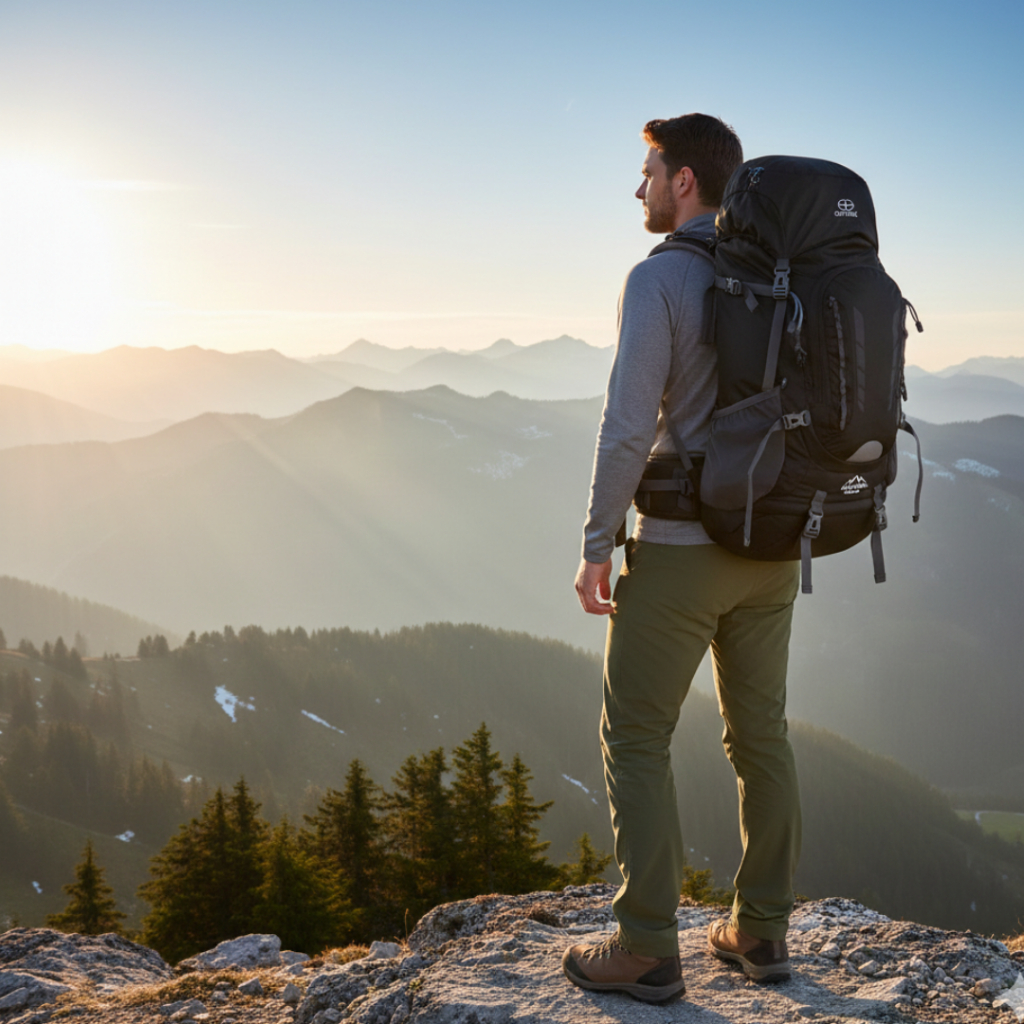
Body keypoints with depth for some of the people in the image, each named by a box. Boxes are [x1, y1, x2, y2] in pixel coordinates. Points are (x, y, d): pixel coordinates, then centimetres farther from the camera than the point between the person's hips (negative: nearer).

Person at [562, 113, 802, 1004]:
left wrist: (595, 549, -11)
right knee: (759, 732, 15)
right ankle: (762, 931, 24)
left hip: (679, 548, -7)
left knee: (635, 738, 4)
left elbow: (627, 429, -21)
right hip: (768, 549, 7)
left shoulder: (657, 279, -15)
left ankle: (647, 950, 8)